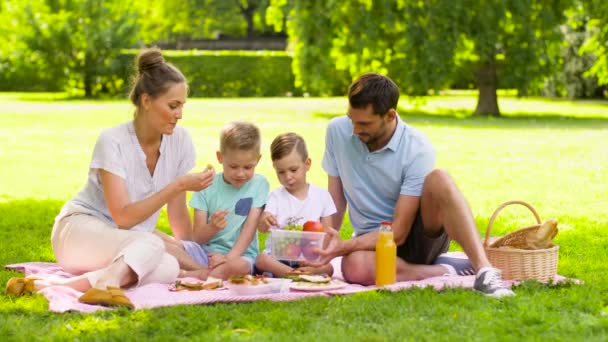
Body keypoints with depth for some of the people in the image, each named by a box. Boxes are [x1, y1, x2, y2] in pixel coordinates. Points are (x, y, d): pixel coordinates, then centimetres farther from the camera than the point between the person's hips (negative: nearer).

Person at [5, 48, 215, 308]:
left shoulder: (180, 140, -3)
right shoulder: (113, 141, -17)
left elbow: (178, 215, 6)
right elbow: (123, 217, -23)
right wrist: (179, 186, -26)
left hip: (127, 243, 6)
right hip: (79, 229, -6)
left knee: (169, 268, -31)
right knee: (151, 245, -36)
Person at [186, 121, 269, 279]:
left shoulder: (258, 184, 5)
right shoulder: (208, 186, 5)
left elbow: (250, 228, -4)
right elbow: (197, 237, 0)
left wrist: (229, 258, -17)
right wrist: (212, 227, -23)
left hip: (240, 254, -1)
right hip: (207, 252, 1)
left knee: (239, 266, -39)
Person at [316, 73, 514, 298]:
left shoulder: (417, 150, -19)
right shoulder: (337, 131, -6)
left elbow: (398, 232, -20)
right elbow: (336, 199, 3)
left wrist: (344, 247, -27)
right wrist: (325, 246, -9)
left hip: (421, 236, -2)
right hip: (374, 242, 2)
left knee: (439, 179, -35)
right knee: (354, 267, -38)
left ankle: (484, 270, -42)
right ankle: (446, 273, -23)